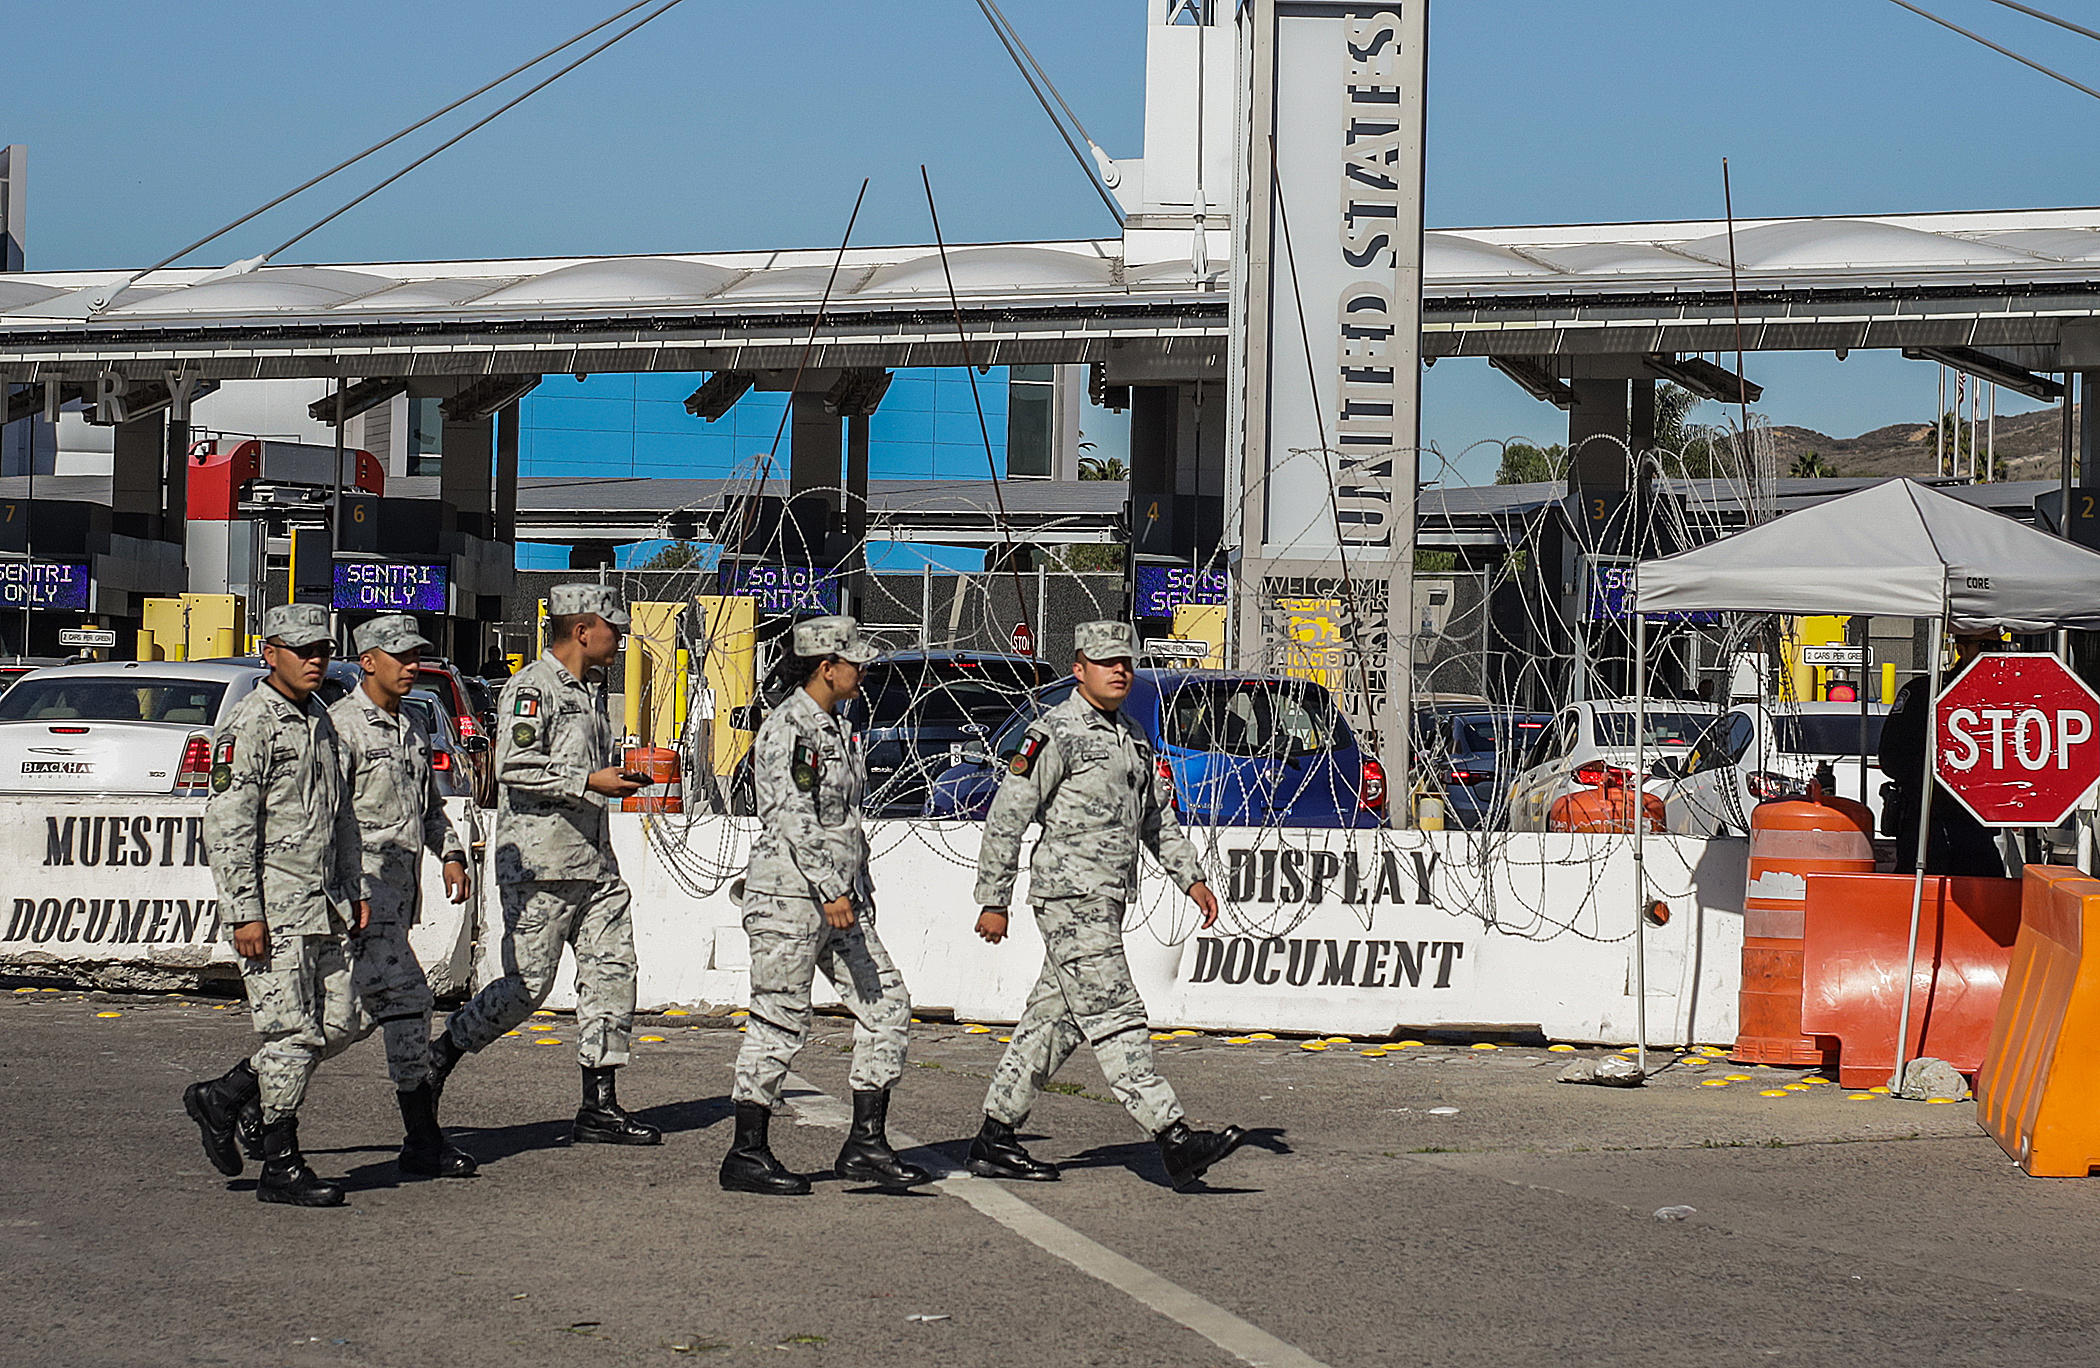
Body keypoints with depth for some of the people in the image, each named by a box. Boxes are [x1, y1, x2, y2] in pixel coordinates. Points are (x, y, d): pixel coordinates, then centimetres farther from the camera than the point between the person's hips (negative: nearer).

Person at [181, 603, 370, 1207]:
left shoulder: (320, 721, 16)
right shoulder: (250, 725, -11)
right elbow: (227, 825, -16)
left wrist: (355, 889, 18)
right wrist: (244, 913, -20)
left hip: (322, 903, 9)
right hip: (272, 904, -9)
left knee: (342, 1021, 8)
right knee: (293, 1032, -7)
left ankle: (223, 1097, 20)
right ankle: (281, 1168, 3)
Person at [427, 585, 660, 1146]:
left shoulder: (591, 690, 21)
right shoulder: (532, 688, -10)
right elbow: (515, 767, -21)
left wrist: (619, 776, 16)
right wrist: (591, 782, -19)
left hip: (593, 860, 9)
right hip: (540, 861, -9)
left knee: (612, 968, 1)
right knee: (529, 983, -6)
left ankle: (599, 1106, 3)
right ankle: (441, 1053, 14)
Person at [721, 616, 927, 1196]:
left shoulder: (833, 728, 17)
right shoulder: (787, 729, -12)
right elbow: (795, 820, -20)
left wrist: (860, 890, 22)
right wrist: (830, 891, -24)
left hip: (839, 897, 10)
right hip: (791, 895, -10)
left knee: (886, 1003, 2)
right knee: (780, 1023, -5)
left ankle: (866, 1144, 4)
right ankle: (747, 1154, 4)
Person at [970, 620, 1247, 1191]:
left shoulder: (1133, 737, 19)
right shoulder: (1054, 733, -8)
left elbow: (1158, 814, 28)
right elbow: (1006, 818, -8)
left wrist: (1191, 877, 18)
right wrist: (993, 902, -8)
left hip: (1106, 903, 9)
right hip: (1069, 894, -9)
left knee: (1054, 1020, 10)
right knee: (1116, 1018, -13)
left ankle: (994, 1141, 16)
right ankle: (1174, 1140, -20)